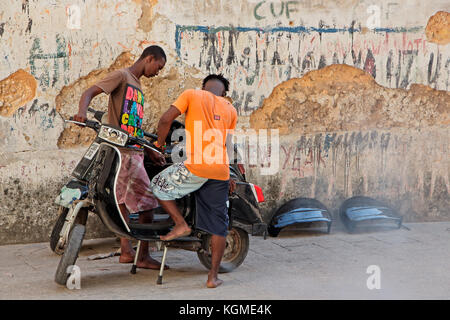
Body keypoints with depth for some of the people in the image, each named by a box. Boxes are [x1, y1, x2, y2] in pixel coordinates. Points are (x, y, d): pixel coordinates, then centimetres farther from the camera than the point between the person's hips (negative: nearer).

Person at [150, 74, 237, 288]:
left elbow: (166, 119, -2)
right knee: (218, 224, 9)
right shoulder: (230, 110, 18)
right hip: (220, 172, 4)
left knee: (159, 185, 20)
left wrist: (160, 142, 15)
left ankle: (181, 224, 10)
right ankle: (213, 276, 9)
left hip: (196, 166, -4)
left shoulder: (192, 95, 6)